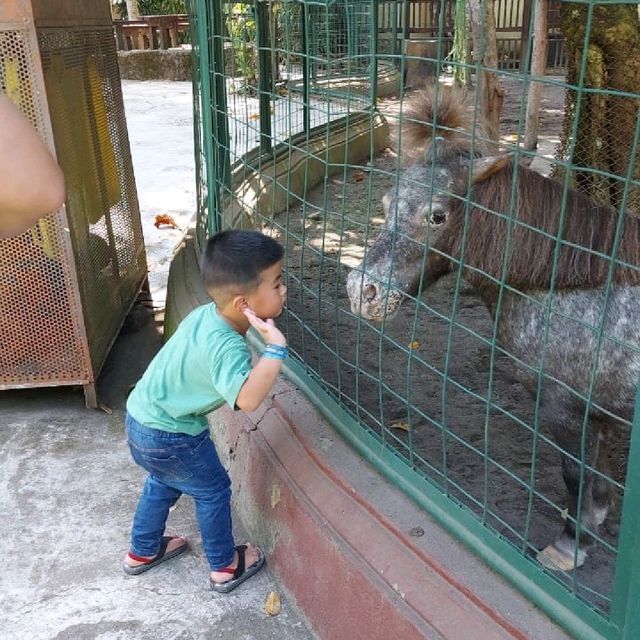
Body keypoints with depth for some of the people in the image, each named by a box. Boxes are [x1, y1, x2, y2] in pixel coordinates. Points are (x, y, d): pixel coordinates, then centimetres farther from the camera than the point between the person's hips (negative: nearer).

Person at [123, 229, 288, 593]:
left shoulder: (207, 314, -7)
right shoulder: (225, 345, -33)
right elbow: (247, 399, -49)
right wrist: (275, 348, -49)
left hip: (142, 417, 8)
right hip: (169, 437, -8)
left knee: (164, 482, 31)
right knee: (213, 492, 14)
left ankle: (143, 551, 51)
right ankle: (225, 567, 33)